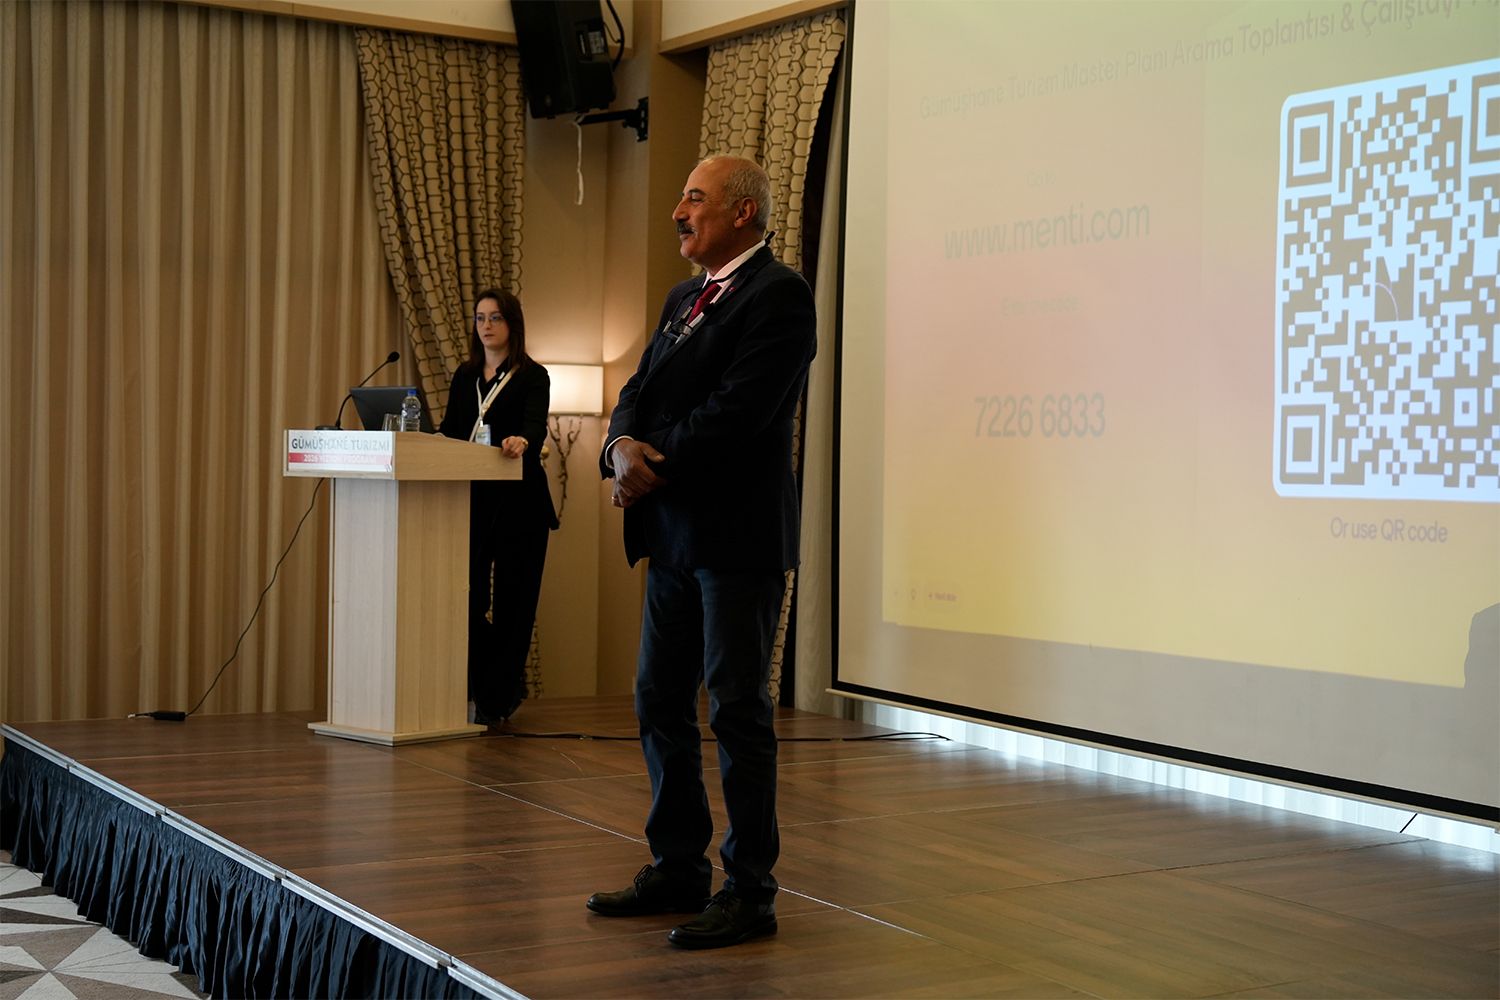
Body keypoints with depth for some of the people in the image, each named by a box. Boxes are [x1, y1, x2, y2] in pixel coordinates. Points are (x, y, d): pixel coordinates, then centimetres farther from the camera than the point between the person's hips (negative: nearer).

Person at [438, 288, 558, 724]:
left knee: (511, 597, -1)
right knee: (467, 594, -2)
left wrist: (521, 441, -41)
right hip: (470, 497, 4)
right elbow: (449, 430, 16)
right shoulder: (465, 376, 14)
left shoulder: (532, 376, -2)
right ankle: (471, 690, 8)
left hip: (516, 502, -4)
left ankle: (496, 700, 5)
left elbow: (536, 425, -19)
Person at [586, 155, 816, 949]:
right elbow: (639, 392, 12)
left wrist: (656, 467, -13)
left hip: (737, 536, -9)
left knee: (738, 709, -3)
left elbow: (737, 411, -20)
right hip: (675, 534, 9)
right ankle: (678, 870, 24)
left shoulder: (778, 295, -10)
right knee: (660, 702, 12)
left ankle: (749, 893, 6)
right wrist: (622, 448, -9)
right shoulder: (684, 299, 18)